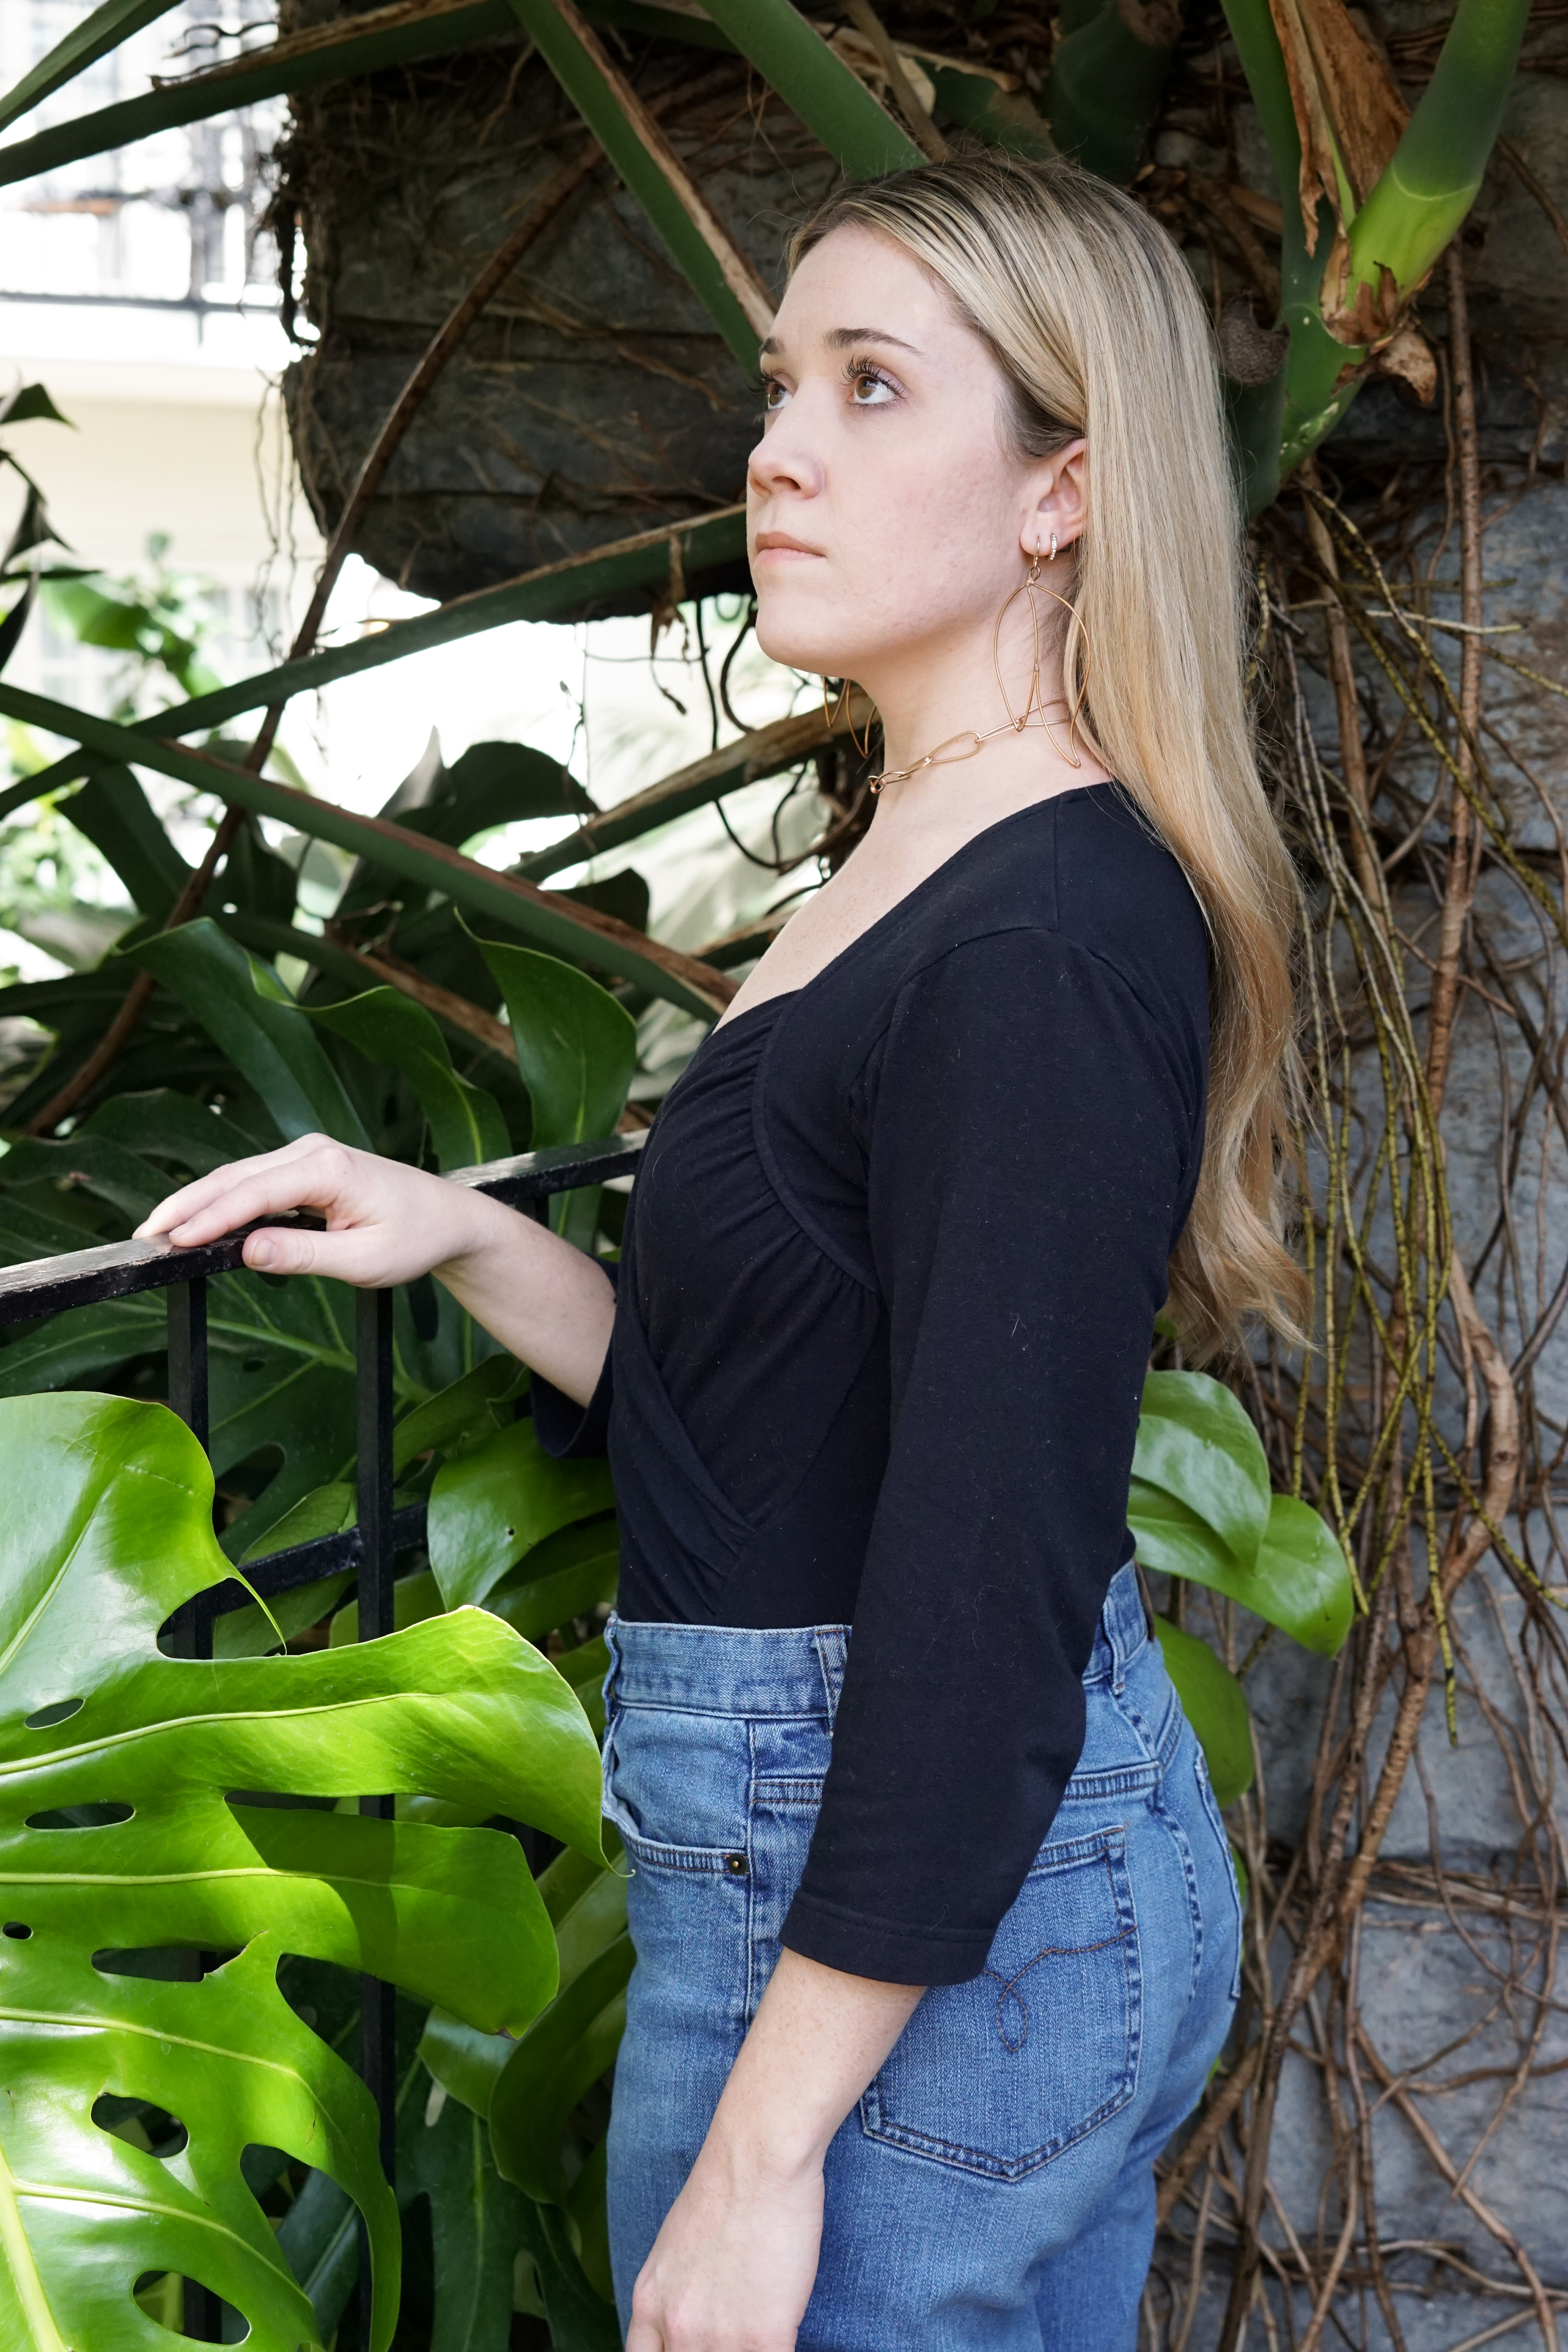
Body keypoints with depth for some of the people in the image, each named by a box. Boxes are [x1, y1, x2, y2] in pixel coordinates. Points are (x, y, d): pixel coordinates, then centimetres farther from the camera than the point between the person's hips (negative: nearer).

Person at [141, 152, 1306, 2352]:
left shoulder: (1043, 950, -21)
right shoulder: (928, 877, 9)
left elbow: (982, 1610, -24)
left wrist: (763, 2148, -21)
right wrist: (464, 1242, 1)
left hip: (906, 1915, -10)